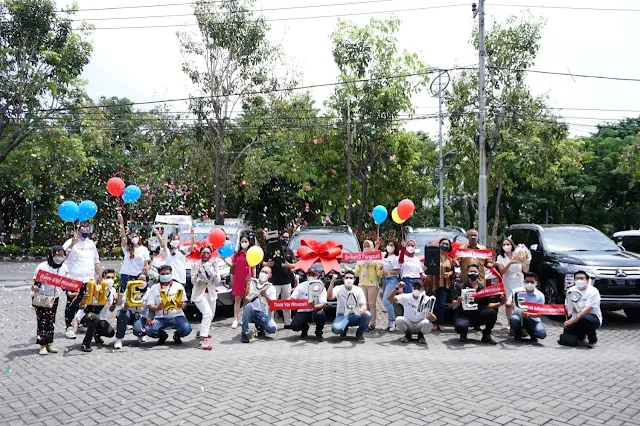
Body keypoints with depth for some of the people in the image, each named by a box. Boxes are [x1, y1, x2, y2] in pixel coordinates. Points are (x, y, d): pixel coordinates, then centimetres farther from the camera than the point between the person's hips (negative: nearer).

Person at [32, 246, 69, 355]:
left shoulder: (64, 268, 1)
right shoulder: (42, 267, -14)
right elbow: (36, 282, -13)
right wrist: (35, 287, -34)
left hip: (54, 298, 5)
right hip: (42, 298, -5)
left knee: (51, 322, 10)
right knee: (42, 321, -3)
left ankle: (49, 344, 18)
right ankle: (43, 346, 4)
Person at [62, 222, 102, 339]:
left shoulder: (91, 243, 15)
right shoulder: (71, 242, -5)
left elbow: (96, 261, 23)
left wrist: (99, 275, 20)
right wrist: (72, 244, -32)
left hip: (89, 280, 6)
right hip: (74, 280, -6)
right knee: (72, 304, -2)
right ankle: (69, 327, 4)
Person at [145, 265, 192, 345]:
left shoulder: (178, 286, 7)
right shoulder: (154, 288, 9)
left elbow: (184, 304, 6)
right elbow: (150, 306, 3)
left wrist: (182, 305, -19)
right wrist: (157, 308, -20)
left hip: (176, 316, -1)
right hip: (160, 318, 1)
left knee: (186, 329, -29)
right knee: (149, 330, -27)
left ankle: (177, 336, 10)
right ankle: (162, 335, 11)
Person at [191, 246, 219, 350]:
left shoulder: (213, 265, 3)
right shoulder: (196, 265, -7)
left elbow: (217, 282, -3)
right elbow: (193, 281, -14)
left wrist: (214, 271, -19)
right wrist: (198, 272, -31)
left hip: (211, 293, 6)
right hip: (199, 293, -6)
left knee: (211, 315, 21)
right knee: (208, 313, -26)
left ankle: (203, 332, 48)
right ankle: (202, 340, -30)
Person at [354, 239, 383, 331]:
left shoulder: (376, 258, 5)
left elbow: (379, 273, 2)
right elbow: (356, 272, 21)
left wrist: (380, 268, -18)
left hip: (373, 283, -4)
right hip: (362, 283, 4)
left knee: (371, 304, -6)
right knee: (364, 304, 2)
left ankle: (372, 324, -4)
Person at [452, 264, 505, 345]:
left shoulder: (483, 288, 8)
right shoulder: (461, 287, -3)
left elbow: (488, 305, 7)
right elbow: (454, 305, -10)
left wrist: (499, 304, -9)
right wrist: (458, 301, -33)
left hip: (478, 315, 3)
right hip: (463, 315, -3)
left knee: (492, 313, -25)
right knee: (460, 326, -36)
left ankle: (486, 335, -1)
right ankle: (463, 334, 5)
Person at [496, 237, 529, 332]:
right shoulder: (501, 257, 3)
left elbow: (525, 270, 4)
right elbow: (502, 271, -9)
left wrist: (527, 262, -15)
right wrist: (510, 263, -23)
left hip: (519, 283, 1)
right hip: (508, 283, -1)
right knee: (509, 305, -4)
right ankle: (511, 327, -1)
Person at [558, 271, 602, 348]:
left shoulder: (593, 291, -16)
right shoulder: (571, 290, 2)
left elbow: (587, 309, -25)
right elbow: (567, 306, 10)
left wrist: (573, 321, -33)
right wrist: (572, 309, -16)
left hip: (593, 317, -4)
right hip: (576, 319, 4)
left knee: (585, 318, -40)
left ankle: (593, 340, -10)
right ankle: (581, 335, 22)